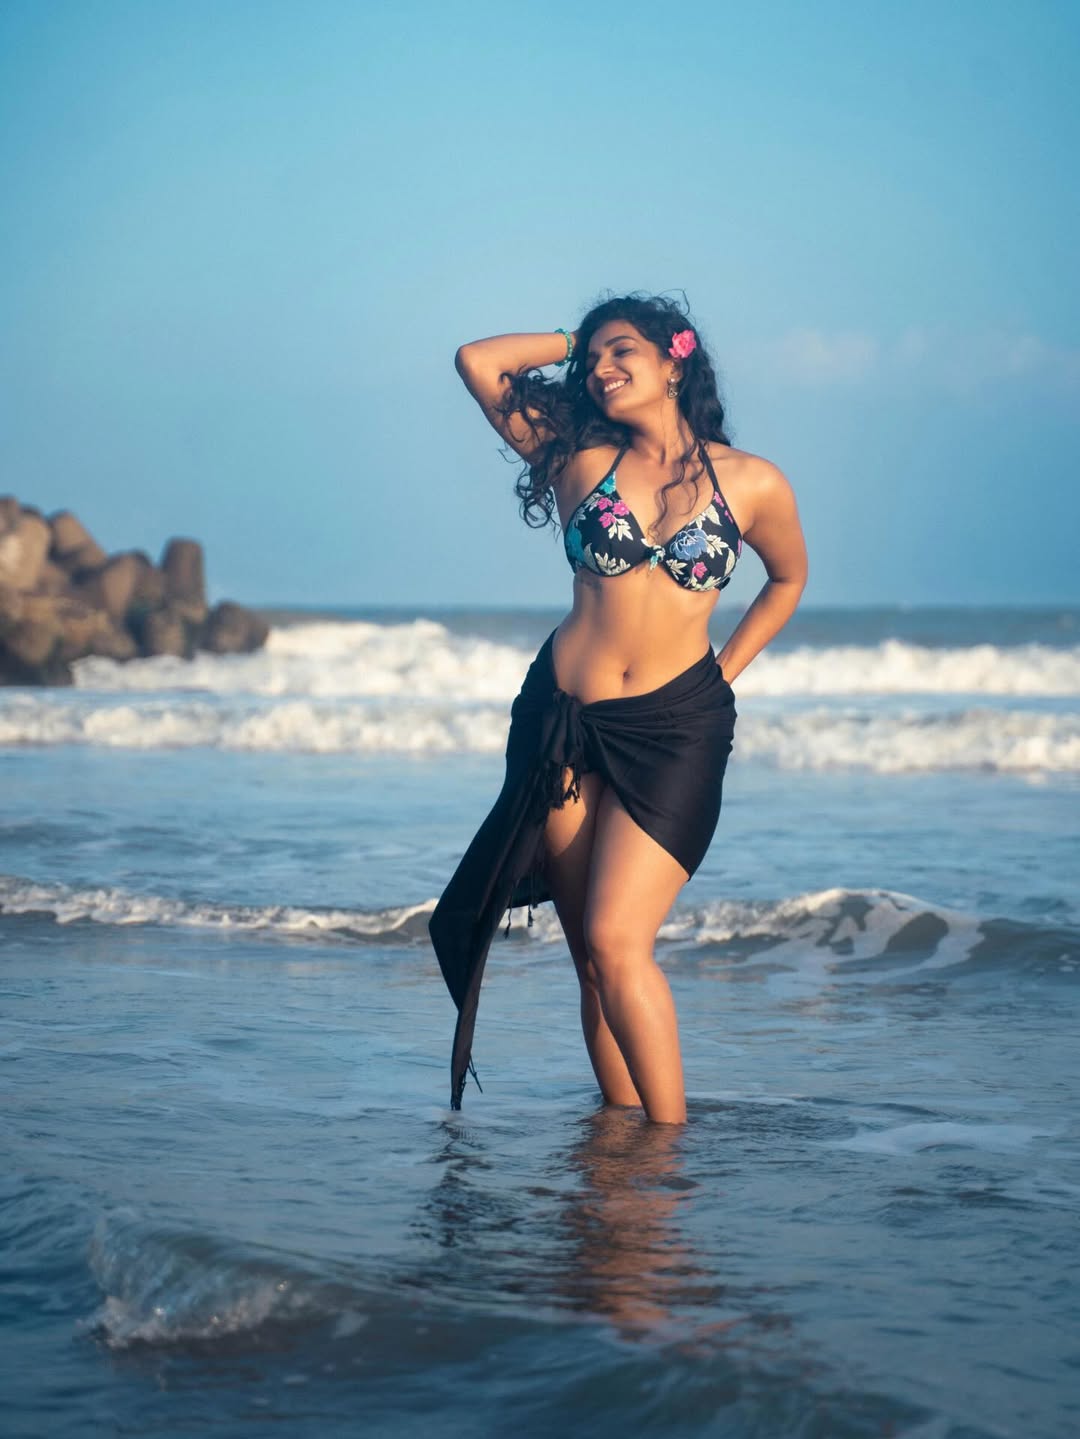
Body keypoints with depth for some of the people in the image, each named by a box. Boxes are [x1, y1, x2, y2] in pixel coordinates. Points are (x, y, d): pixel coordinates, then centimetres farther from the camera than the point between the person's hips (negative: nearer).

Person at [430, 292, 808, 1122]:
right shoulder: (582, 459, 5)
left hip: (677, 728, -2)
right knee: (592, 958, 2)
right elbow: (478, 362, 3)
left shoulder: (753, 484, 3)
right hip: (565, 720, 3)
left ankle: (670, 1142, -10)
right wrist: (575, 340, 13)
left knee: (617, 941, -16)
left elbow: (788, 579, 21)